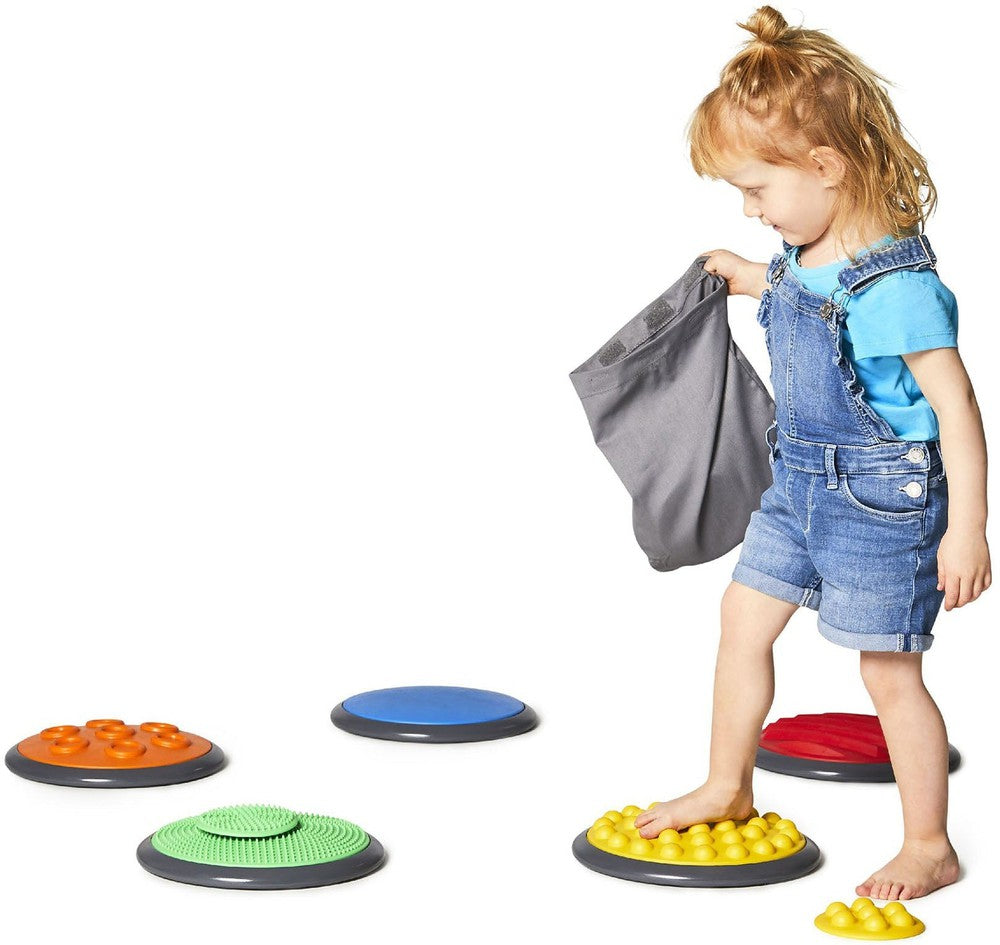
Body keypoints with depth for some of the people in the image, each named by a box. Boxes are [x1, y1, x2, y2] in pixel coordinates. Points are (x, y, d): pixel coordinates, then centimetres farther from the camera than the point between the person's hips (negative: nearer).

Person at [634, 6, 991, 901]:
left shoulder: (896, 286, -25)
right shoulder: (809, 256, 0)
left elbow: (956, 407, -23)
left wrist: (966, 528, -24)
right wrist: (752, 279, 24)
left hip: (884, 500, -9)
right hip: (800, 487, 9)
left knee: (889, 669, 0)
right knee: (744, 616, 16)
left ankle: (930, 846, 16)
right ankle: (727, 787, 35)